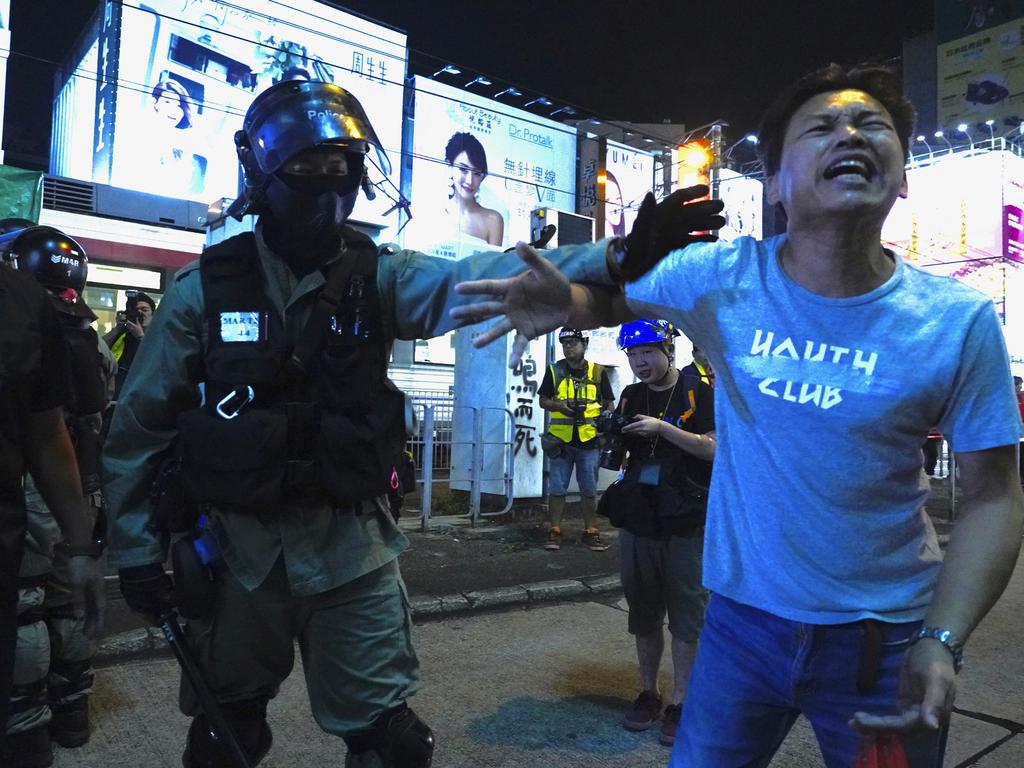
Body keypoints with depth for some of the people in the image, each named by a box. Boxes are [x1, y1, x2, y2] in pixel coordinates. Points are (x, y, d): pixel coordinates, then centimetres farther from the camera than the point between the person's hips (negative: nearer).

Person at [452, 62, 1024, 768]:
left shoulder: (960, 323, -12)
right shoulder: (718, 277, -12)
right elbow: (612, 294, 3)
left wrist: (941, 643, -16)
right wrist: (567, 302, -21)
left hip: (886, 638, 0)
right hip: (742, 618, 1)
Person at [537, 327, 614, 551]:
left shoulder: (598, 372, 5)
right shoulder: (554, 371, 5)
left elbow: (609, 404, 10)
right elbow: (543, 400, 8)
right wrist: (559, 405, -12)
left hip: (588, 440, 0)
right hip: (560, 439, 0)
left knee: (589, 490, 6)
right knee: (556, 488, 4)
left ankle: (591, 532, 17)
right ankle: (555, 532, 14)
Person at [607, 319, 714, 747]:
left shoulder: (699, 393, -4)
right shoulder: (630, 397, 10)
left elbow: (713, 448, -13)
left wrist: (662, 428, -21)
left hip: (685, 524, -4)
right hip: (638, 520, 5)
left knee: (685, 615, 4)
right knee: (643, 614, 13)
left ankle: (679, 702, 16)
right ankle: (647, 693, 26)